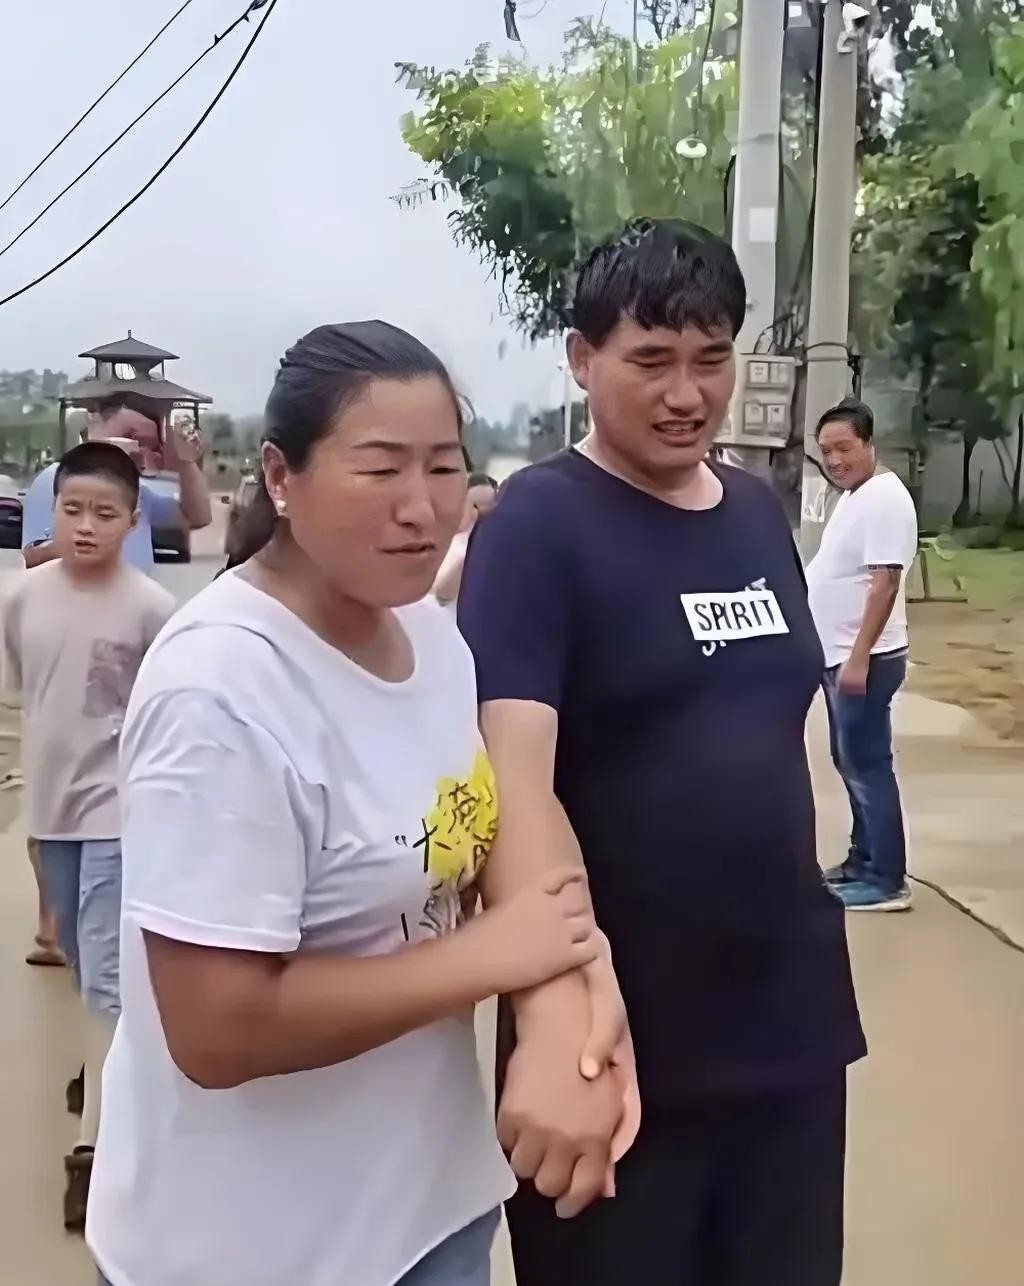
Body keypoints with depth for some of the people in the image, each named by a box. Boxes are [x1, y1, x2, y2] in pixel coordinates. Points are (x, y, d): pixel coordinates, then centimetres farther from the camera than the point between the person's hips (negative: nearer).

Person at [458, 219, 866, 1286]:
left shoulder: (760, 514, 6)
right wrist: (557, 1022, -37)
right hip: (624, 1044, -6)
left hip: (790, 1022, 6)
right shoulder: (539, 522, -13)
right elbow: (516, 772, -25)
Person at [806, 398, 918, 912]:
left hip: (864, 659, -10)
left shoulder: (883, 498, -17)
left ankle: (887, 881, 0)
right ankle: (863, 861, 26)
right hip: (838, 656, 10)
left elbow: (885, 582, -23)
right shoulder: (854, 496, 14)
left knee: (867, 766, -6)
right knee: (851, 764, 16)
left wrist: (859, 657, -26)